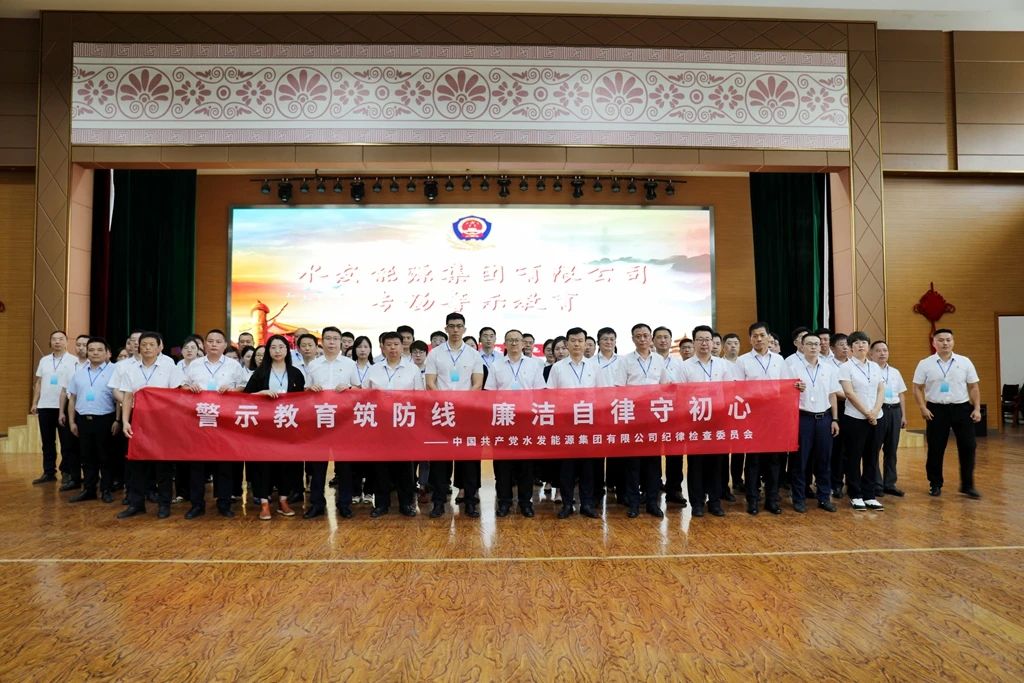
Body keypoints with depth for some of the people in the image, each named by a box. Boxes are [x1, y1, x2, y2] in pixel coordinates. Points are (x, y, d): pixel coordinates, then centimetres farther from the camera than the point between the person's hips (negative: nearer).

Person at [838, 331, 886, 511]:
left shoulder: (875, 367, 11)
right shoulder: (846, 367, -4)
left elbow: (881, 390, 5)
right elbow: (849, 393, -11)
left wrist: (875, 411, -10)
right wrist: (867, 413, -13)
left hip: (876, 418, 5)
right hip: (855, 419, -5)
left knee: (872, 458, 7)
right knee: (854, 458, 1)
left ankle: (869, 495, 15)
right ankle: (855, 496, 10)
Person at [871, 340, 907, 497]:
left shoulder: (895, 372, 16)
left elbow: (901, 395, 19)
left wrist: (903, 415, 14)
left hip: (895, 411, 6)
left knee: (891, 450, 10)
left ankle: (889, 484, 20)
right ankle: (876, 485, 6)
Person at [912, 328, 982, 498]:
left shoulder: (965, 362, 3)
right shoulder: (925, 364, -1)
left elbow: (973, 387, 6)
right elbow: (917, 388, 1)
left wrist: (977, 409, 0)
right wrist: (923, 408, -8)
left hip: (962, 408, 1)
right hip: (936, 409, -1)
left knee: (967, 447, 1)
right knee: (935, 449, 5)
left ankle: (967, 485, 15)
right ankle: (935, 484, 18)